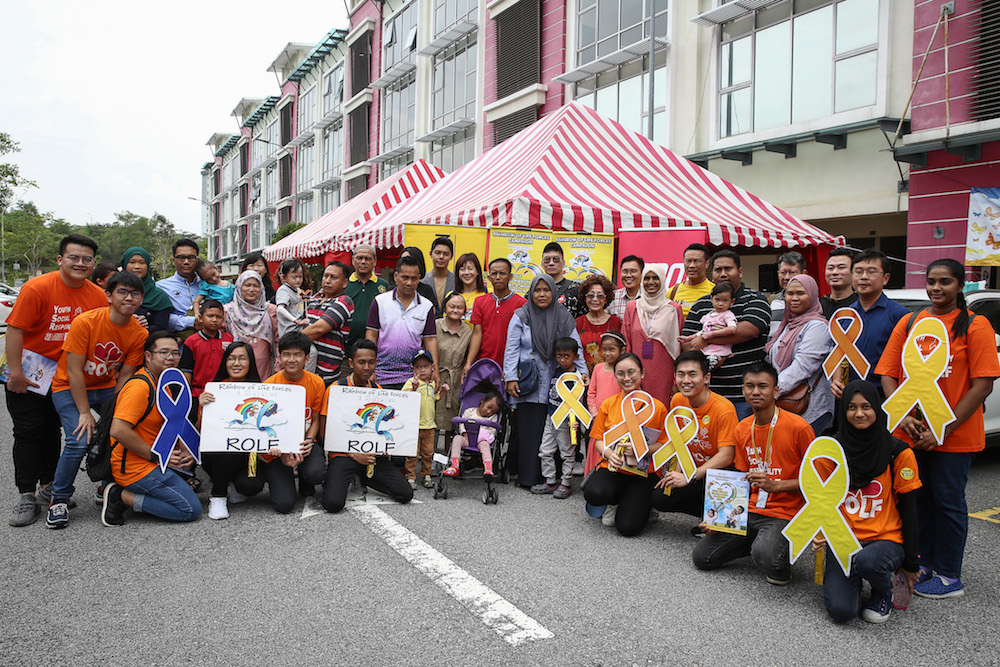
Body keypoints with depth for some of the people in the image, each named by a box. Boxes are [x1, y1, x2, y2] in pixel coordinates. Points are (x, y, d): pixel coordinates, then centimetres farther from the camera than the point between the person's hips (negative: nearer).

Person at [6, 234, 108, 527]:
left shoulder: (98, 296, -6)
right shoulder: (37, 288, -19)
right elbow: (15, 329, -18)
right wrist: (15, 372, -19)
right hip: (27, 369, -4)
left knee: (53, 430, 13)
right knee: (29, 431, -3)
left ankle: (48, 487, 26)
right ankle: (26, 495, 4)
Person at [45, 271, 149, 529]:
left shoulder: (139, 334, -10)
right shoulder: (86, 322, -23)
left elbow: (125, 375, -5)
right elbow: (74, 370, -20)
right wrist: (85, 413, -20)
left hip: (107, 387, 4)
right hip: (69, 388, -4)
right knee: (80, 440, -22)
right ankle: (59, 500, -1)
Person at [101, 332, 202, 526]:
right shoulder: (140, 386, -19)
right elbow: (118, 430, -29)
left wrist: (184, 450, 4)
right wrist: (156, 456, -21)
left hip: (152, 463, 10)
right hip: (136, 467, -10)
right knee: (191, 509, -10)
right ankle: (123, 497, -5)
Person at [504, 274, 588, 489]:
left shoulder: (564, 318, 9)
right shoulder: (521, 316, 4)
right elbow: (511, 349, 1)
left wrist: (583, 371, -4)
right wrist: (511, 378, -6)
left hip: (555, 385, 2)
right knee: (528, 430, -2)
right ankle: (528, 477, 7)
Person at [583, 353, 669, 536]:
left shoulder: (657, 407, -2)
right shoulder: (608, 404, 6)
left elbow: (664, 444, -3)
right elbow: (598, 439, 10)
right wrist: (608, 453, -12)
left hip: (643, 473, -2)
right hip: (612, 468, 2)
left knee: (628, 527, -19)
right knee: (593, 493, -32)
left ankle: (639, 503, 19)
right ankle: (614, 503, 7)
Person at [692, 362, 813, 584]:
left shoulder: (798, 427, -12)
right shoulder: (742, 429, 7)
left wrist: (775, 485, -20)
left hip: (783, 514, -6)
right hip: (749, 512, 6)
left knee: (764, 557, -34)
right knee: (701, 557, -1)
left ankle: (781, 549, 3)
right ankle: (757, 542, 18)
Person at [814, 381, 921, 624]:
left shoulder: (898, 453, -3)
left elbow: (908, 508, 1)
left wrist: (910, 563, 1)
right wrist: (821, 533, -9)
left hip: (886, 539, -1)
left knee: (867, 561, -37)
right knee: (840, 610, -19)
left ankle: (884, 591, 1)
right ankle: (841, 574, 17)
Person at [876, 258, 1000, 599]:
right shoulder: (909, 323, 6)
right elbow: (888, 374, 4)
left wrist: (945, 429, -16)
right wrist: (902, 416, -10)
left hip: (955, 437, -4)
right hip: (910, 433, 4)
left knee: (948, 503, 6)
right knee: (918, 499, 14)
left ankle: (949, 577, 19)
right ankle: (924, 564, 30)